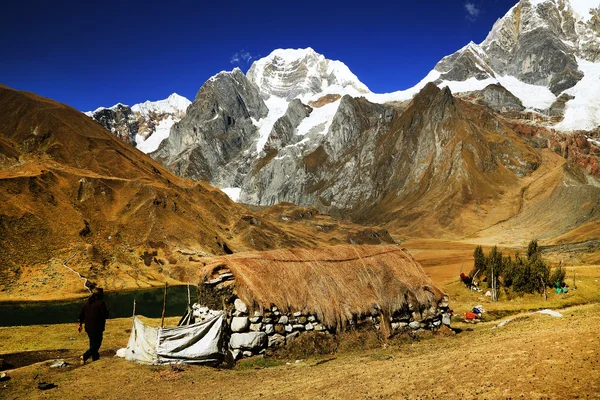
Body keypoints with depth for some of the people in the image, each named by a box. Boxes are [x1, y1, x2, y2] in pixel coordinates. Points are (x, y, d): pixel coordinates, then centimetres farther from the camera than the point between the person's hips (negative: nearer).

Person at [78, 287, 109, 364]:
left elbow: (81, 314, 15)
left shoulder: (87, 302, 10)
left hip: (88, 328, 8)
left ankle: (95, 358, 23)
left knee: (93, 344, 18)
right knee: (96, 344, -3)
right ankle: (85, 356, -18)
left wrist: (80, 324, 25)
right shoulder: (101, 303, -12)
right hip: (97, 328, -7)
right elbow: (105, 315, -15)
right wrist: (107, 311, 7)